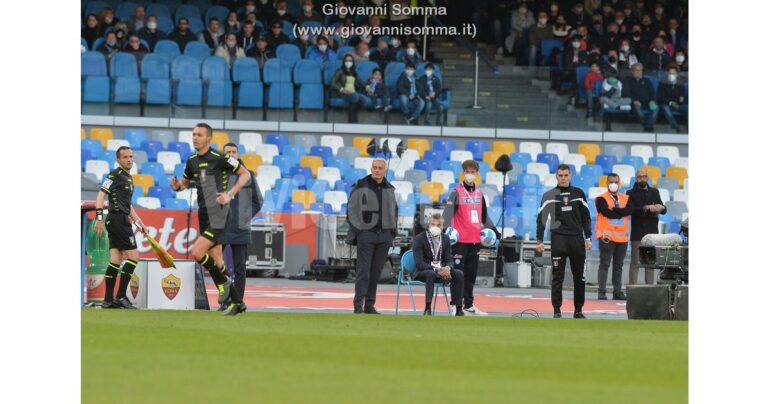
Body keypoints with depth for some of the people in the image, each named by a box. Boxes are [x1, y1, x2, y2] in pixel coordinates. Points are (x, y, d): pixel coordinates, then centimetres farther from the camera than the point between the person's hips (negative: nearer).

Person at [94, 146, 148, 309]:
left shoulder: (128, 178, 21)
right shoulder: (115, 175, -8)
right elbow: (101, 195, -14)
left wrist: (139, 222, 26)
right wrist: (99, 218, -21)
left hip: (121, 221, 9)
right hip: (118, 220, -9)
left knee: (115, 260, 6)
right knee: (133, 256, -10)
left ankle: (108, 300, 5)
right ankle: (121, 296, -11)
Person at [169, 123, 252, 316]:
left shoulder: (220, 158, -10)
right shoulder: (192, 162, 10)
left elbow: (245, 174, -3)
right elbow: (185, 182, 25)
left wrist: (230, 194, -14)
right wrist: (177, 186, 1)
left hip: (218, 215, -7)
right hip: (203, 216, 7)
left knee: (197, 253, -19)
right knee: (216, 261, 7)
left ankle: (223, 281, 4)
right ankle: (237, 302, 15)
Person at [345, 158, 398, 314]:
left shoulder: (389, 189, 12)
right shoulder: (361, 186, -2)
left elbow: (394, 211, 22)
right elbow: (352, 209, -2)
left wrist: (392, 230, 12)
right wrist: (356, 230, -10)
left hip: (384, 235, 5)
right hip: (365, 234, -5)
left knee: (376, 272, 6)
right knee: (363, 271, -8)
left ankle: (369, 305, 11)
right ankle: (358, 305, -9)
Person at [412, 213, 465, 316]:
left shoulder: (445, 238, 7)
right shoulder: (419, 239, -9)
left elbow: (449, 260, 4)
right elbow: (419, 263, -17)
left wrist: (447, 268, -22)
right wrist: (436, 270, -29)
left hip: (441, 270, 5)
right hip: (422, 272, -5)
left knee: (459, 274, -20)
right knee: (431, 274, -39)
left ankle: (458, 309, -18)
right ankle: (427, 309, -41)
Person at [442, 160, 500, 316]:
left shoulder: (479, 194, 15)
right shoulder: (457, 193, -4)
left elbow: (484, 215, 26)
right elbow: (448, 213, -15)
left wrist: (492, 229, 20)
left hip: (475, 240, 6)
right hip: (460, 240, -6)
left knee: (471, 274, 12)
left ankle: (469, 305, 19)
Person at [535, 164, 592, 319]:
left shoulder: (578, 193, 8)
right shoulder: (549, 196, 2)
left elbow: (586, 216, 13)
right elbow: (541, 219, 1)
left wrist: (588, 238, 6)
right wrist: (540, 241, -5)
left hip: (577, 239, 2)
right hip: (558, 239, -2)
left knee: (579, 277, 3)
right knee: (557, 277, -4)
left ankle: (578, 311, 12)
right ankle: (557, 311, 1)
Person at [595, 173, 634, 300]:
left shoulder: (626, 199, 14)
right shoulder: (601, 199, 0)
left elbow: (630, 210, -6)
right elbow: (607, 213, -15)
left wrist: (615, 210, -14)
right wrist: (622, 212, -5)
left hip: (622, 237, 5)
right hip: (607, 237, -5)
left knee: (618, 266, 9)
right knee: (604, 264, -6)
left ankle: (617, 291, 14)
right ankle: (602, 292, -6)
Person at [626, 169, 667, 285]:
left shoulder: (654, 192, 16)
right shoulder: (631, 193, 4)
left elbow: (664, 210, 10)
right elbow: (631, 210, -11)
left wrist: (661, 208, -14)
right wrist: (647, 208, -23)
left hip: (652, 232, 4)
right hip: (637, 233, -4)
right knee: (635, 263, -5)